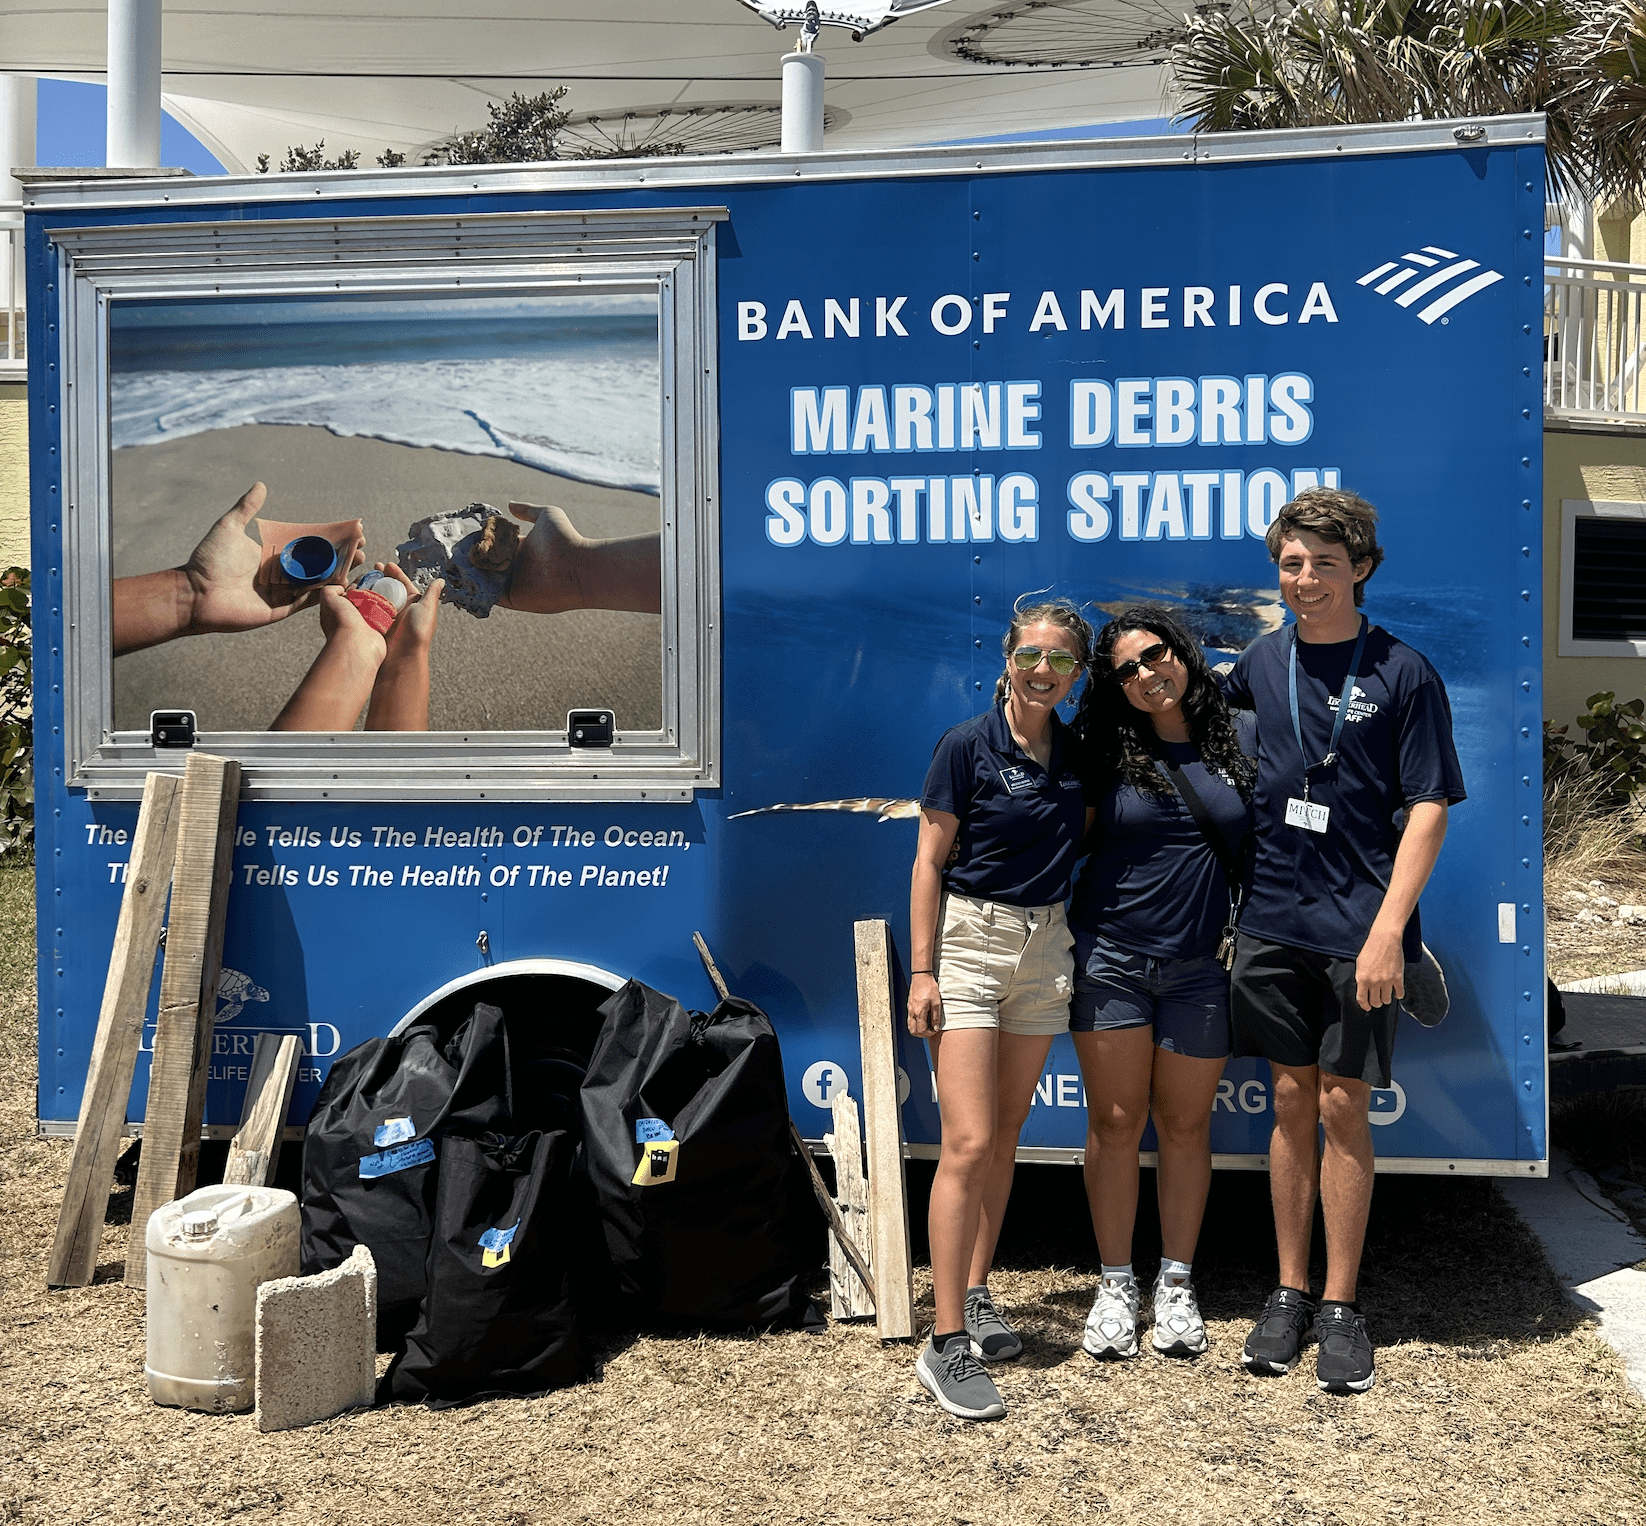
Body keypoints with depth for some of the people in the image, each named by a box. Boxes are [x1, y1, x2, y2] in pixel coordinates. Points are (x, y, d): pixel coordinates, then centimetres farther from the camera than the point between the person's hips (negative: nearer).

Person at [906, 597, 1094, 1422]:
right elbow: (929, 862, -8)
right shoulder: (967, 745, -8)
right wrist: (921, 970, -12)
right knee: (969, 1144, -11)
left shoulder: (1078, 754, 6)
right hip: (969, 939, -5)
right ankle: (947, 1343, -7)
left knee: (1004, 1134, 12)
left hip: (1045, 945, 5)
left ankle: (976, 1294, 27)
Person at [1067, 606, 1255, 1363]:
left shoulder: (1243, 737, 3)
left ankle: (1176, 1284, 22)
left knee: (1185, 1124, 8)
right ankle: (1115, 1284, 16)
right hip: (1111, 958, -1)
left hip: (1201, 967, 1)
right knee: (1116, 1121, 2)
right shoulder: (1106, 751, 1)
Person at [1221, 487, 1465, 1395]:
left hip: (1358, 928, -3)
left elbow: (1429, 807, -8)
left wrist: (1388, 928, -15)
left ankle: (1340, 1307, 16)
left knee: (1343, 1109, 3)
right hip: (1272, 919, 3)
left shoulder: (1403, 673, -6)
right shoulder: (1263, 660, 6)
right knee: (1292, 1102, 10)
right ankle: (1289, 1293, 21)